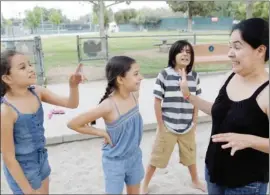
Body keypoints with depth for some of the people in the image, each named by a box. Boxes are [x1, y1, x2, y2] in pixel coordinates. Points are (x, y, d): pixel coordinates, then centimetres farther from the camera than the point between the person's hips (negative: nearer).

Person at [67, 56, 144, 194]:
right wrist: (102, 133, -17)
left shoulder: (135, 95, -12)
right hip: (115, 161, -5)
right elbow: (73, 124, -23)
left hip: (135, 157, 6)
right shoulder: (109, 106, -30)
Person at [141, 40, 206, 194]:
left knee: (191, 155, 23)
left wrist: (194, 122, 6)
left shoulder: (195, 76, -2)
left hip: (187, 126, 3)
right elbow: (157, 101, -9)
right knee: (157, 156, 10)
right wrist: (160, 125, -8)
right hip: (168, 126, -3)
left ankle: (195, 181, 48)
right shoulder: (164, 75, -13)